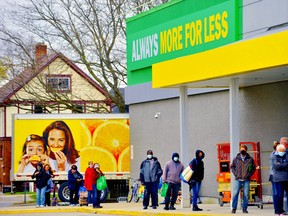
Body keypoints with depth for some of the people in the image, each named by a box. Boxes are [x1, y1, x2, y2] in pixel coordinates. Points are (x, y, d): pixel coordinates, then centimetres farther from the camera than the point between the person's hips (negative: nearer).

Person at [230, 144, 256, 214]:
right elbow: (232, 166, 13)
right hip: (238, 179, 0)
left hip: (246, 180, 0)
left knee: (246, 195, 2)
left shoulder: (250, 159, 2)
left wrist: (249, 174, -2)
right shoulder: (236, 158, 3)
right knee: (235, 194, -3)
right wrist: (235, 173, 1)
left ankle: (244, 208, 11)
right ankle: (234, 208, 4)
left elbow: (253, 168, 9)